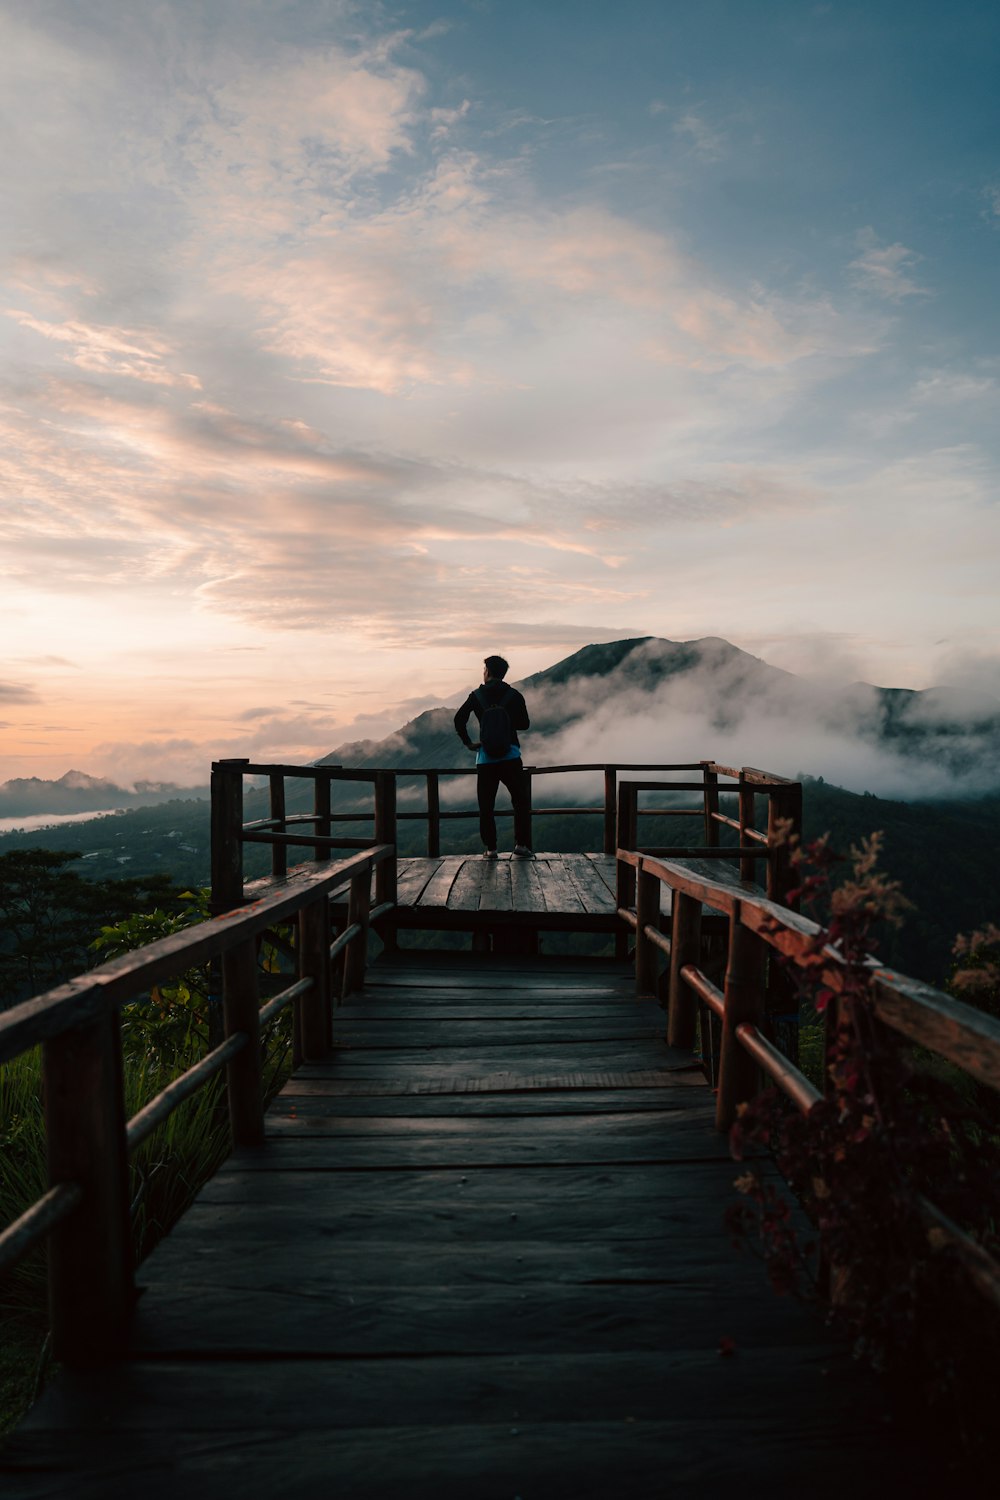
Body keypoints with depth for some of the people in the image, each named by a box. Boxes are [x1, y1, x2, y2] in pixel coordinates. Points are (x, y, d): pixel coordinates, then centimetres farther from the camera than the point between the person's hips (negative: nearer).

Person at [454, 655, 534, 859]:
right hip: (510, 756, -1)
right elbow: (525, 724, 4)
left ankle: (490, 849, 6)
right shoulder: (514, 695, 2)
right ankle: (521, 845, -1)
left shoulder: (477, 695, 3)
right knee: (521, 802, 7)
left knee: (486, 806, 8)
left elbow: (459, 719, -7)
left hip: (485, 758, 1)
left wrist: (468, 743, 3)